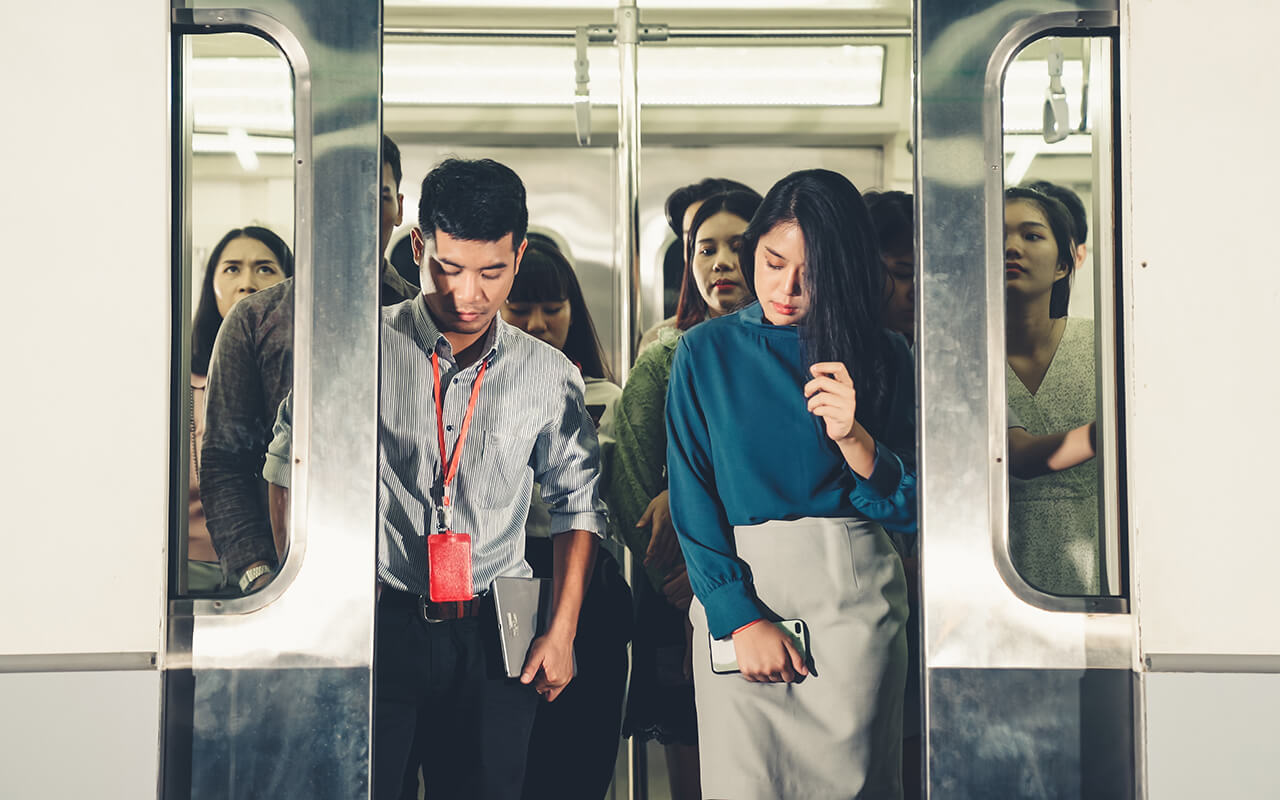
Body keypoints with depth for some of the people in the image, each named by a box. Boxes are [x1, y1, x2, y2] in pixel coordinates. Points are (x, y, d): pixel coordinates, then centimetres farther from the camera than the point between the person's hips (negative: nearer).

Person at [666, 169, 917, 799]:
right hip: (737, 588, 0)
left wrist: (854, 438, -16)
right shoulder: (707, 351, 4)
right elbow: (692, 499, -1)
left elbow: (908, 509, 2)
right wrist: (740, 617, -11)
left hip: (854, 592, 1)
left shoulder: (882, 356, 5)